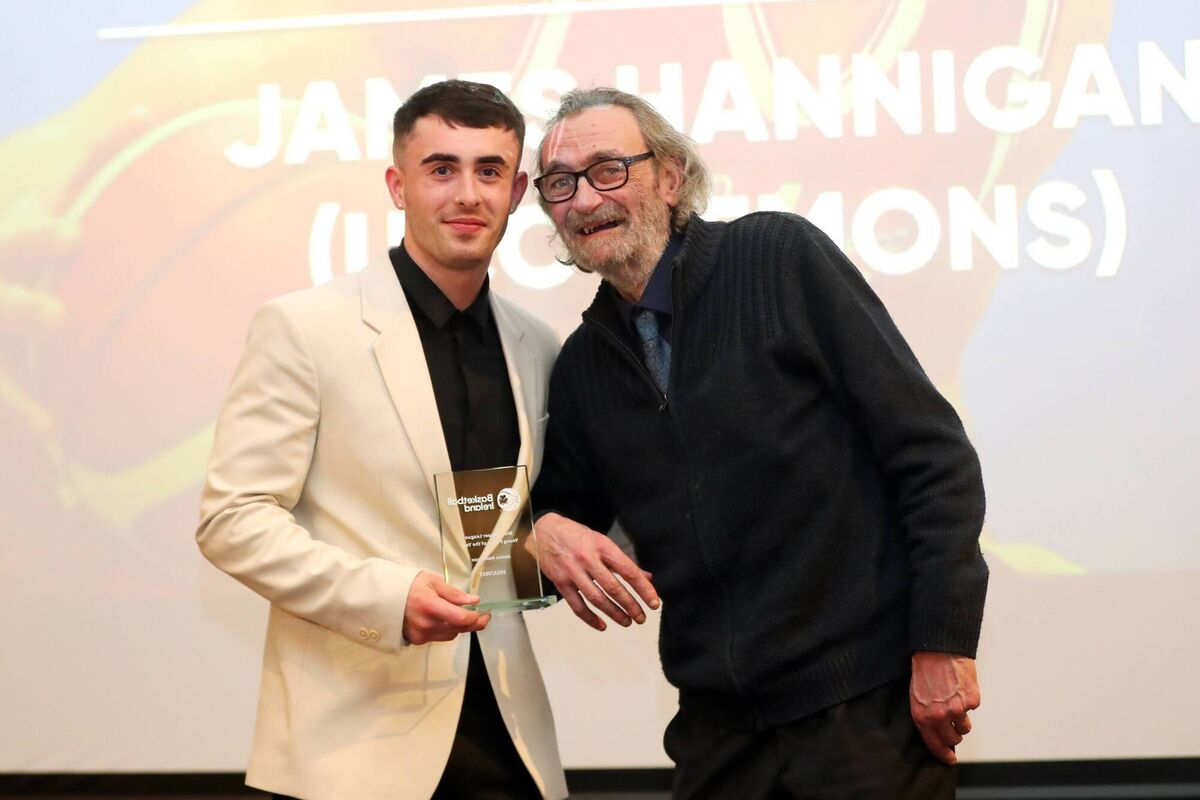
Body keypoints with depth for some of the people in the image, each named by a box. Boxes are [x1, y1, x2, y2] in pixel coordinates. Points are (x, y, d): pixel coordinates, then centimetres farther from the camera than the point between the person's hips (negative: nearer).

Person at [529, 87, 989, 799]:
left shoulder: (781, 257, -7)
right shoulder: (583, 363, 9)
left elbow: (932, 450, -10)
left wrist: (943, 643, -14)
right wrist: (548, 531, -5)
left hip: (871, 703, -5)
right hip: (719, 726, 5)